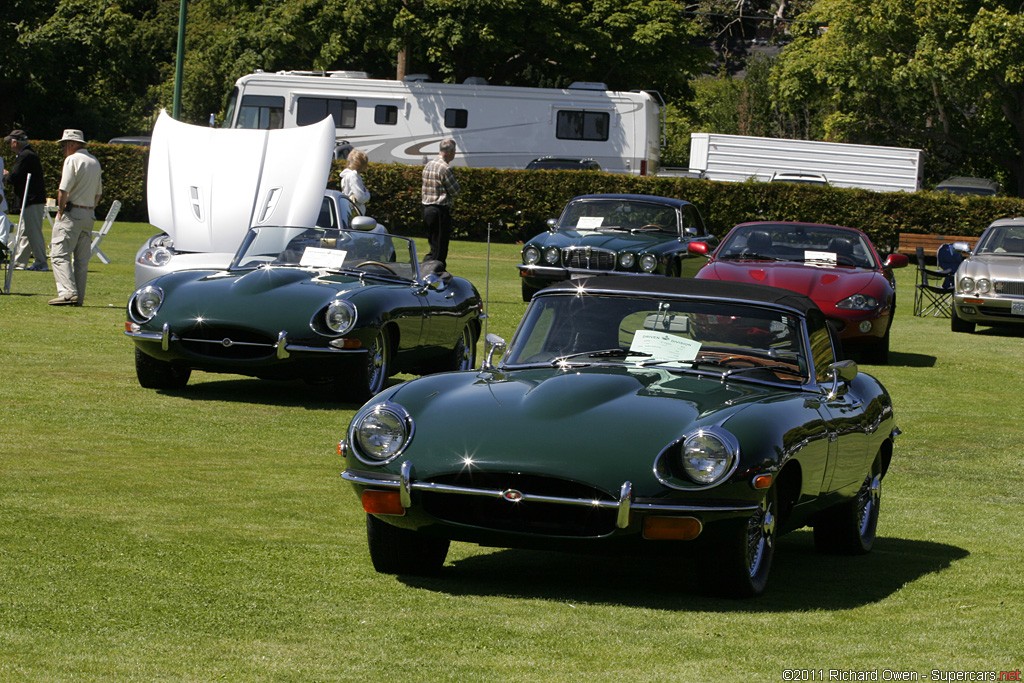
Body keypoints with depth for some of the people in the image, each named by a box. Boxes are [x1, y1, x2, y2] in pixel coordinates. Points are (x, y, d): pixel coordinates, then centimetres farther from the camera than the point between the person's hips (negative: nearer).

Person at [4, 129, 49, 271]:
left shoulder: (25, 156, -14)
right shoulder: (29, 154, 19)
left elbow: (14, 178, -18)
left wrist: (5, 175, 1)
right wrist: (9, 175, 8)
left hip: (32, 201, -10)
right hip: (34, 200, 10)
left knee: (33, 232, -7)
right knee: (25, 232, 13)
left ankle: (41, 263, -6)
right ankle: (19, 262, 18)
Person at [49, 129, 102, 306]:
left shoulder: (72, 160, -10)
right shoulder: (95, 162, 15)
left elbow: (63, 190, -17)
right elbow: (98, 193, 19)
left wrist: (60, 211, -8)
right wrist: (90, 209, 18)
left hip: (71, 212, -8)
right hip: (89, 215, 8)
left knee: (59, 255, -9)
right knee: (82, 259, 10)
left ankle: (68, 292, -22)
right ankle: (79, 297, 8)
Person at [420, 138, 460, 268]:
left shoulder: (428, 165, 12)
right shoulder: (445, 168, -15)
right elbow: (455, 190, -12)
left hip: (427, 208, 8)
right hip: (441, 210, -8)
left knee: (433, 246, 16)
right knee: (440, 249, -4)